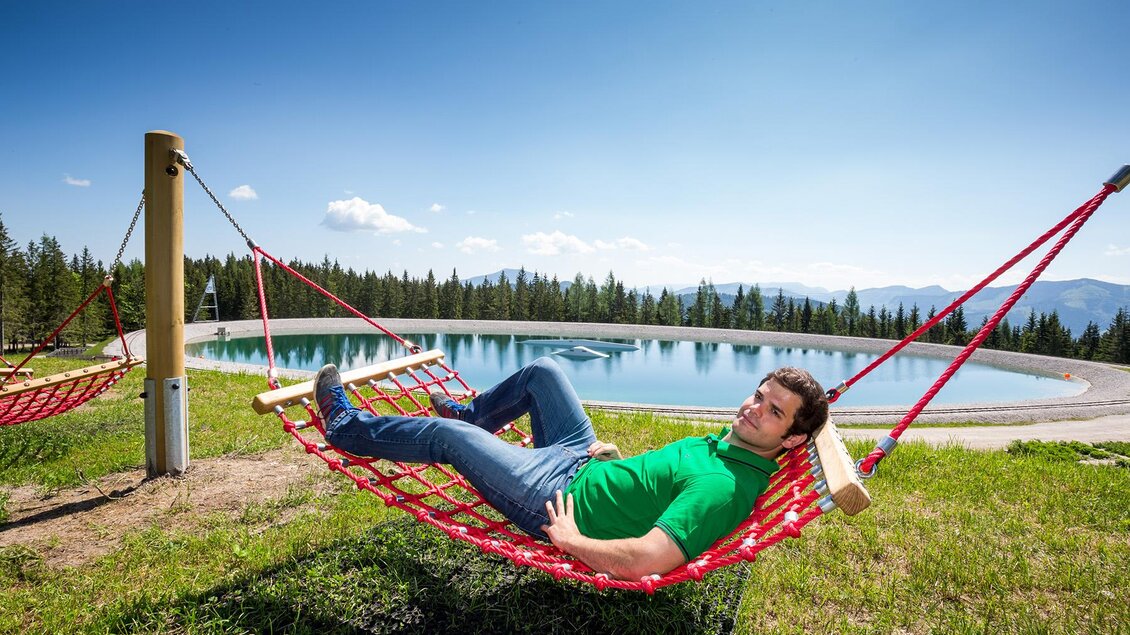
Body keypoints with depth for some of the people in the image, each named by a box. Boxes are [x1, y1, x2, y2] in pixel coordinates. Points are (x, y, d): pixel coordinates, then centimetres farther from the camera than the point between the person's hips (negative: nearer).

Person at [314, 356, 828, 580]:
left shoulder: (725, 486, -31)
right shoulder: (727, 441, -3)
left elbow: (644, 560, -40)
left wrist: (569, 539, -27)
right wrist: (620, 460, 6)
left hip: (558, 501, -8)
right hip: (582, 461, 8)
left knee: (444, 433, 1)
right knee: (542, 369, 14)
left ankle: (345, 426, 29)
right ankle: (469, 414, 41)